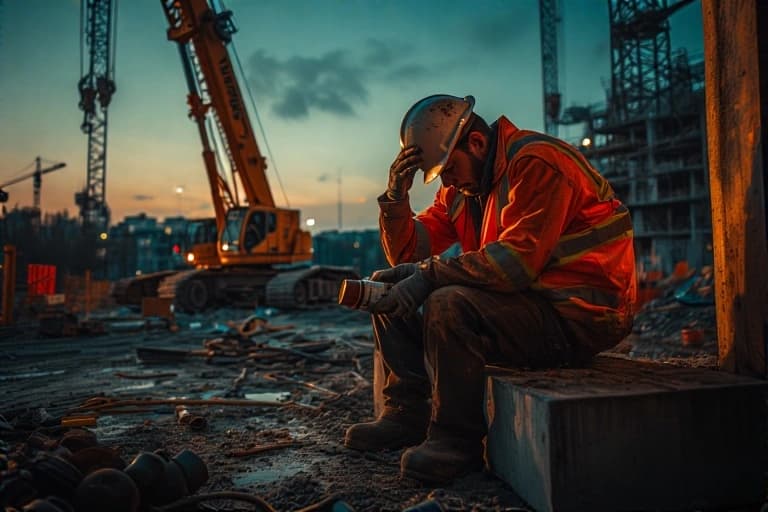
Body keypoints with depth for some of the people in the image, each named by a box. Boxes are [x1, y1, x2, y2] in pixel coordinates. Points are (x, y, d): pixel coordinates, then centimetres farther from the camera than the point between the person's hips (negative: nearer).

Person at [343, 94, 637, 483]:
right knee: (390, 294, 4)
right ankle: (408, 413, 2)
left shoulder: (536, 162, -15)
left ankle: (457, 440, -15)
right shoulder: (461, 185, 10)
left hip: (581, 313, -9)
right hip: (525, 301, 9)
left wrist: (429, 274, -27)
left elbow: (518, 259, -27)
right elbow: (407, 255, 8)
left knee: (448, 305, -32)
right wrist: (396, 196, -8)